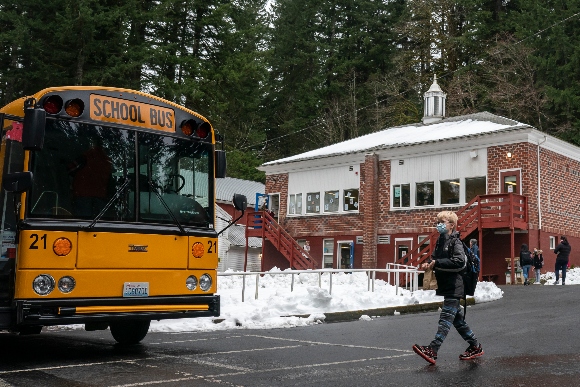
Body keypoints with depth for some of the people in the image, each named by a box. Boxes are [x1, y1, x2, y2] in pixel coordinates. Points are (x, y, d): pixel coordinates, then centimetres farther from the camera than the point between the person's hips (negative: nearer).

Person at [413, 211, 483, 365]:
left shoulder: (455, 241, -11)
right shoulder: (440, 241, 14)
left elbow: (460, 261, -24)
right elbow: (436, 259, 22)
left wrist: (437, 263, -21)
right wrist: (429, 264, -1)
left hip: (453, 287, -9)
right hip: (446, 286, 9)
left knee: (446, 318, -10)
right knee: (457, 319, 15)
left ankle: (432, 350, -15)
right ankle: (475, 346, 26)